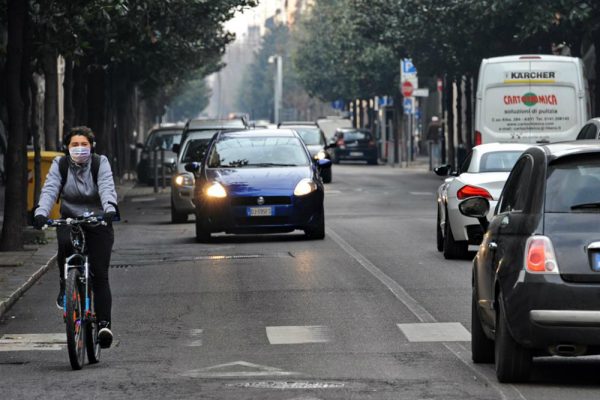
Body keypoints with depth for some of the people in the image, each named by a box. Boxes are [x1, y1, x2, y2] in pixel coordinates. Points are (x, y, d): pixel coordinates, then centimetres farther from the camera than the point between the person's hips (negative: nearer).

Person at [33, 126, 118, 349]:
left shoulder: (100, 163, -7)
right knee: (65, 244, -34)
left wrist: (110, 209, -43)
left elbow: (107, 188, -23)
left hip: (98, 222, -1)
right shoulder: (60, 165, -3)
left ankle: (104, 323, -9)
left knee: (100, 274, -9)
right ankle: (65, 287, -10)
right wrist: (41, 213, -36)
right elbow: (49, 190, -17)